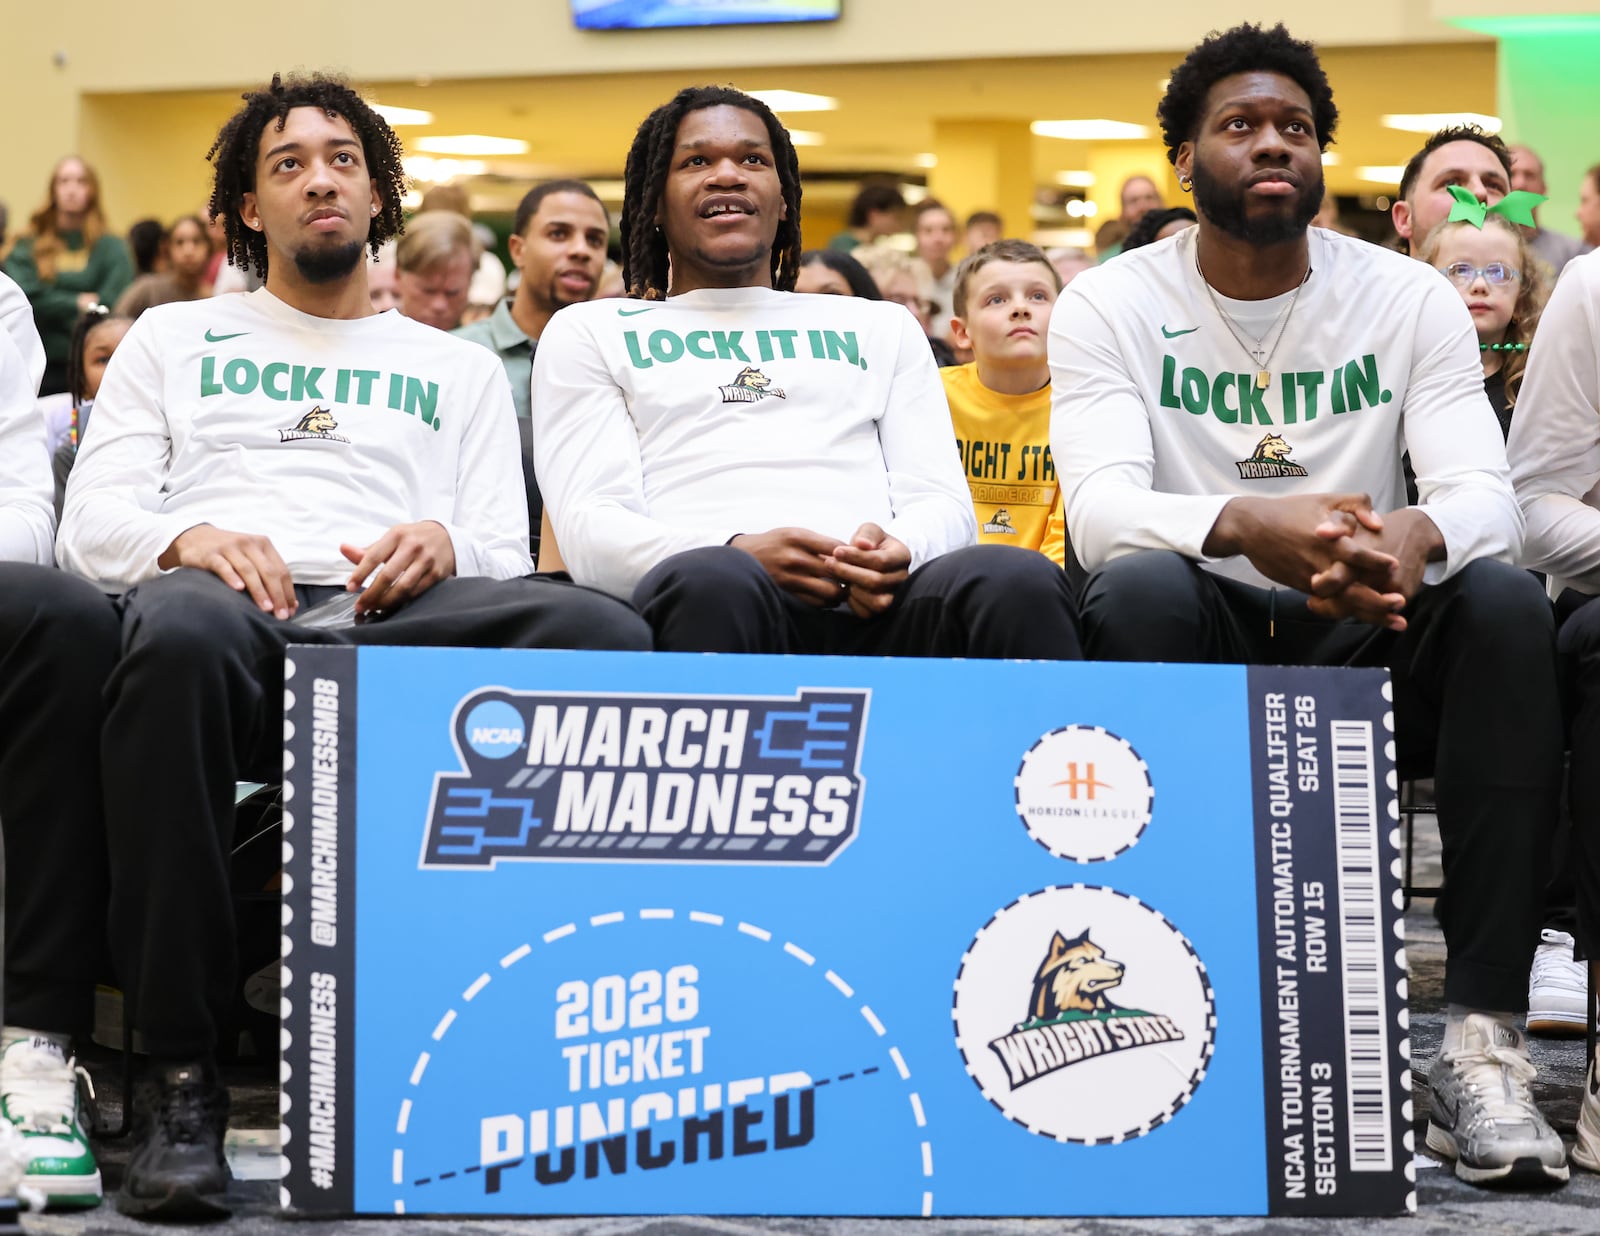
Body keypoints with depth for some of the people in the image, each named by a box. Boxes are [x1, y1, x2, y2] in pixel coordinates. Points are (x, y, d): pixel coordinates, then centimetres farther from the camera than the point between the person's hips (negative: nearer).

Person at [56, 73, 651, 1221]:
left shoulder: (458, 369, 32)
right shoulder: (175, 338, 30)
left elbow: (504, 552, 19)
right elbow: (90, 519, 16)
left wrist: (445, 545, -7)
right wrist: (183, 537, -8)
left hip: (399, 613, 1)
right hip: (230, 607, -1)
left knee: (606, 635, -33)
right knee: (181, 631, -44)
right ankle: (181, 1071, -38)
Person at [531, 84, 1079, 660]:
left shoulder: (882, 328, 32)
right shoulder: (589, 333, 24)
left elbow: (943, 500, 19)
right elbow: (590, 528, 8)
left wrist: (900, 552, -9)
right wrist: (738, 553, -15)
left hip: (873, 606, 2)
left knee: (1019, 582, -34)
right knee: (713, 585, -42)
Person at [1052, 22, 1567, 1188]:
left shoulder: (1407, 299, 4)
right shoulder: (1113, 305, -1)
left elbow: (1487, 496, -10)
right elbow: (1101, 509, -17)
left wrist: (1421, 536, -37)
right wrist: (1244, 526, -40)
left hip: (1367, 641, 2)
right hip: (1202, 642, -1)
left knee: (1507, 601, -29)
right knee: (1139, 592, -34)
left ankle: (1484, 1036, -34)